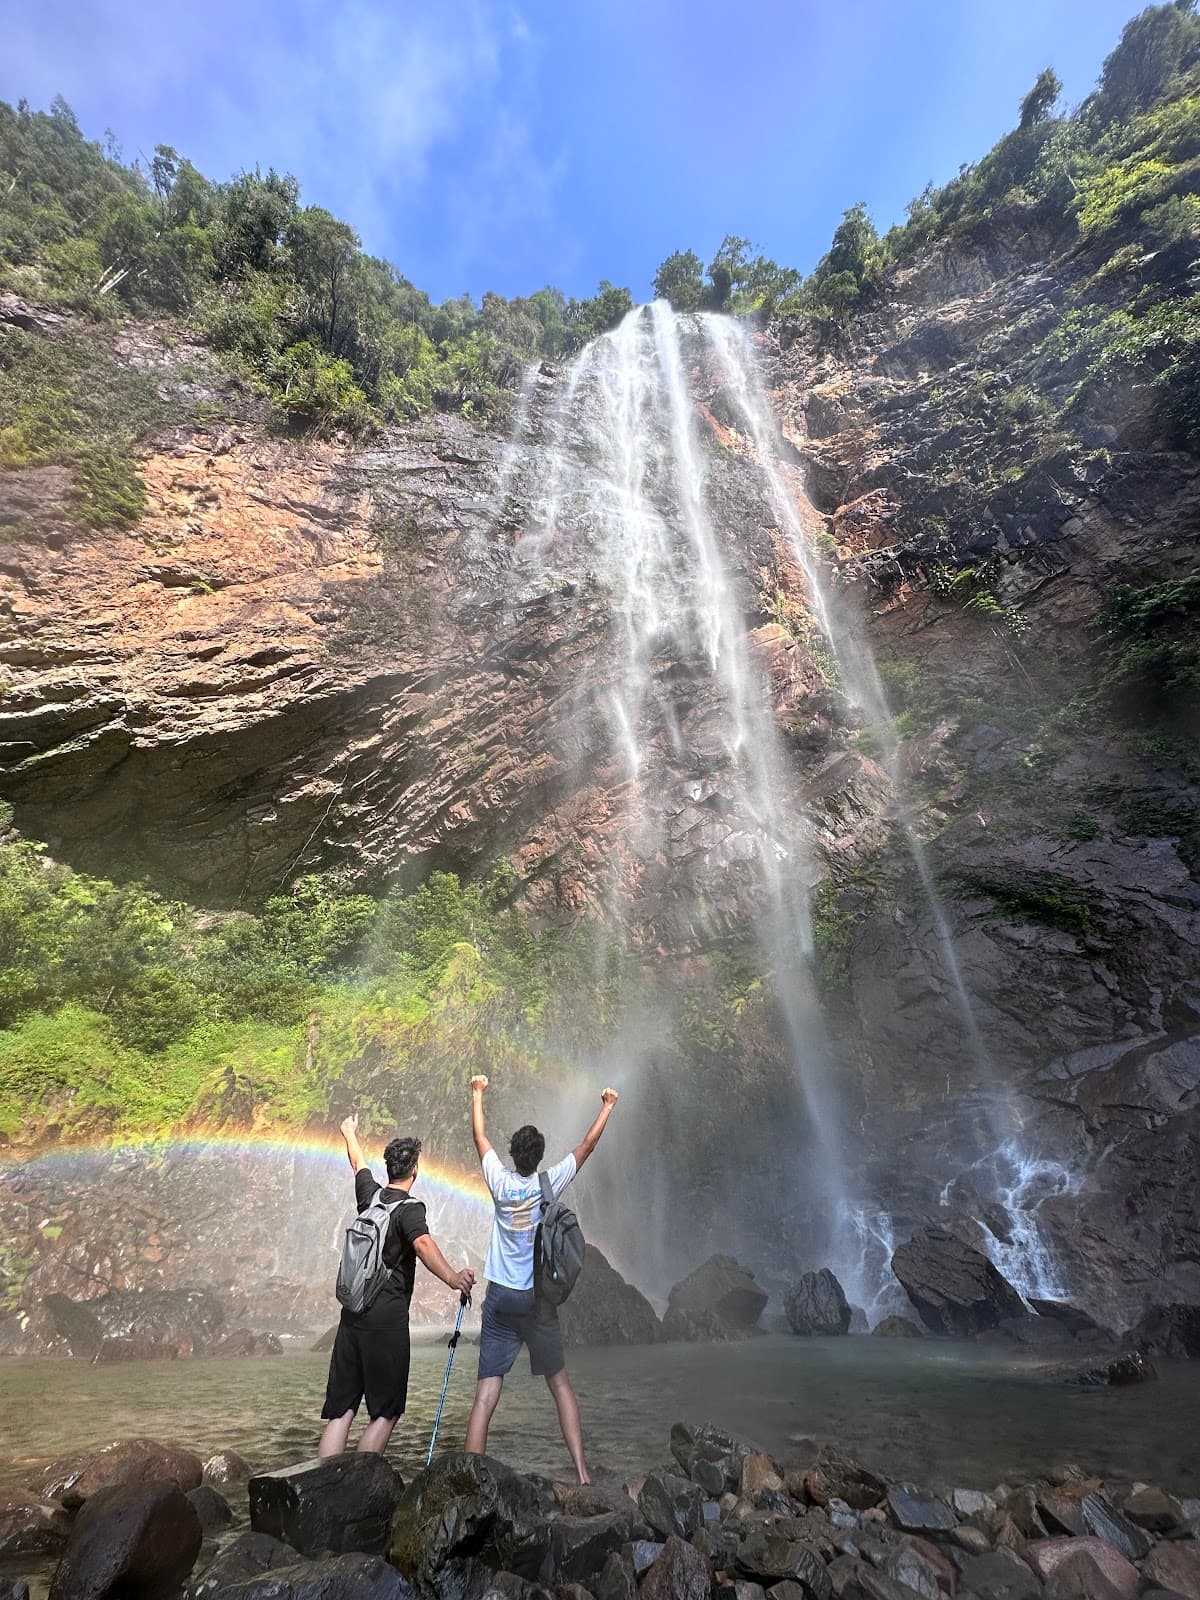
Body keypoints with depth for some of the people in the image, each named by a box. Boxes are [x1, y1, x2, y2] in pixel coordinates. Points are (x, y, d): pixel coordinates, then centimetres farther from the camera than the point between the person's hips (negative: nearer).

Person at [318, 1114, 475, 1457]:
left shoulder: (370, 1195, 7)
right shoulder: (409, 1208, -12)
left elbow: (359, 1164, 28)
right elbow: (423, 1243, -32)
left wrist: (350, 1134, 46)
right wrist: (452, 1277, -46)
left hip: (352, 1313, 7)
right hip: (387, 1317, -6)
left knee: (340, 1410, 11)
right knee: (385, 1412, 4)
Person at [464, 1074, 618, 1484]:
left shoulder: (500, 1182, -5)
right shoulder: (549, 1182, -8)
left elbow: (480, 1137, 8)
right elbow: (587, 1145, 1)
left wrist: (477, 1094, 19)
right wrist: (607, 1107, 12)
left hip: (500, 1297, 0)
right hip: (538, 1299, 0)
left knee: (485, 1396, 2)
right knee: (559, 1382, 15)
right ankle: (581, 1471, 12)